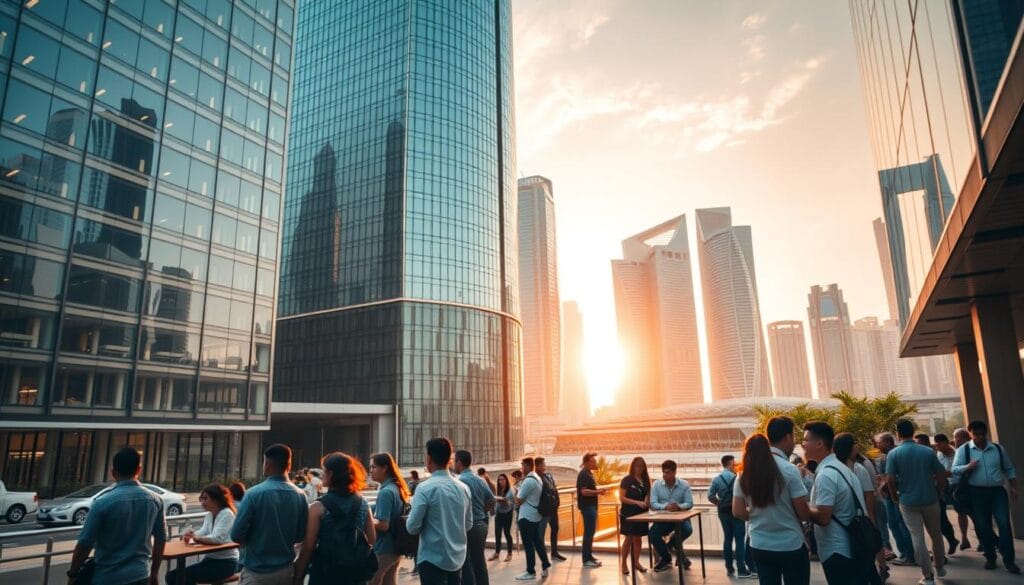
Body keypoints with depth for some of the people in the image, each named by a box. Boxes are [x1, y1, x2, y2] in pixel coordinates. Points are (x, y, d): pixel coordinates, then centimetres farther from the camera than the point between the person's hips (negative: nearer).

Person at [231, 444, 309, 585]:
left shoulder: (254, 493, -16)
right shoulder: (300, 496, -4)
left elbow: (236, 535, -13)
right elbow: (301, 535, 4)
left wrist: (253, 541, 7)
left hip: (257, 572, -4)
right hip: (286, 570, 4)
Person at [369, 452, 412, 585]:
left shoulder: (385, 492, -20)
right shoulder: (397, 488, 8)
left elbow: (383, 525, -23)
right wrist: (370, 517, 14)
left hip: (382, 550, -9)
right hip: (395, 548, 9)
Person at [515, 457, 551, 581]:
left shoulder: (528, 481, -21)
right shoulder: (537, 478, 10)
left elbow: (518, 500, -14)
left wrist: (517, 492, 3)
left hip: (526, 517, -9)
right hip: (535, 515, 9)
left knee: (528, 545, -1)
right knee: (537, 542, 15)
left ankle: (531, 572, 6)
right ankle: (545, 567, 19)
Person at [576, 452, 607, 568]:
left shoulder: (589, 473, 14)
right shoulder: (584, 474, -18)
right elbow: (584, 491, -25)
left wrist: (598, 491, 10)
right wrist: (598, 492, -21)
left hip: (591, 505, 10)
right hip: (587, 506, -10)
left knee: (591, 531, 15)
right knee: (588, 532, -6)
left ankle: (589, 555, 24)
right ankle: (586, 559, -1)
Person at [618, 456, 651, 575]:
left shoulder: (645, 480, 6)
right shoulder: (627, 480, -10)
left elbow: (648, 495, 15)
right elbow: (622, 498, -14)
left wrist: (648, 502, -8)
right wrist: (637, 502, -22)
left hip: (641, 513, 5)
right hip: (628, 514, -5)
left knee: (638, 538, 11)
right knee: (629, 538, -3)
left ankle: (636, 562, 23)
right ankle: (623, 563, 7)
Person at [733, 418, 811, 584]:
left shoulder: (746, 471, -1)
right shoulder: (790, 470, -16)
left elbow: (738, 512, 0)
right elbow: (804, 514, -11)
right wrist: (812, 512, 10)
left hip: (759, 546, 4)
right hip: (790, 546, -4)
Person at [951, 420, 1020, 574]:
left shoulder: (998, 448, 6)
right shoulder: (963, 450, -2)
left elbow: (1009, 469, 15)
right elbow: (954, 469, -7)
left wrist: (1013, 488, 9)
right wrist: (968, 467, -24)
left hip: (998, 491, 1)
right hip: (977, 493, -1)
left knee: (1004, 524, -7)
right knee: (982, 526, 6)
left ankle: (1009, 560, 3)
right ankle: (990, 558, 20)